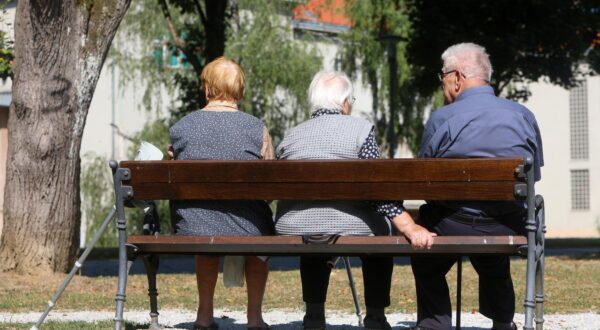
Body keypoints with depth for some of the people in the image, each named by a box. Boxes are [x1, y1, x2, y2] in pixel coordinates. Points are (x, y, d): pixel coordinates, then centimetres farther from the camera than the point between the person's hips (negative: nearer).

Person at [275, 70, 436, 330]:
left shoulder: (290, 137, 6)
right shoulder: (360, 129, -6)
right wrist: (410, 228, -18)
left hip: (294, 231, 3)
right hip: (347, 229, -3)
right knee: (379, 230, 30)